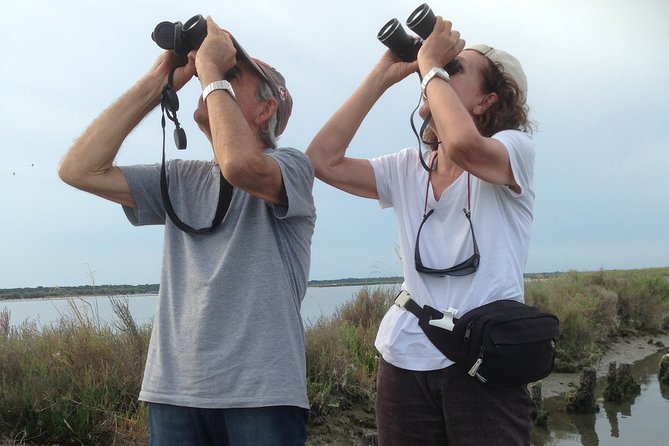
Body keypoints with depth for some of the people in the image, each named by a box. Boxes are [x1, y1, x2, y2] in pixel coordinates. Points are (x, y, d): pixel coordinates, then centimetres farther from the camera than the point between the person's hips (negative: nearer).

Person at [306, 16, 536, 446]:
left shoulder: (516, 148, -4)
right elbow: (322, 161, 0)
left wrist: (431, 66, -12)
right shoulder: (407, 168, 11)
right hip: (406, 361, 5)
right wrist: (383, 75, 2)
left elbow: (463, 145, -27)